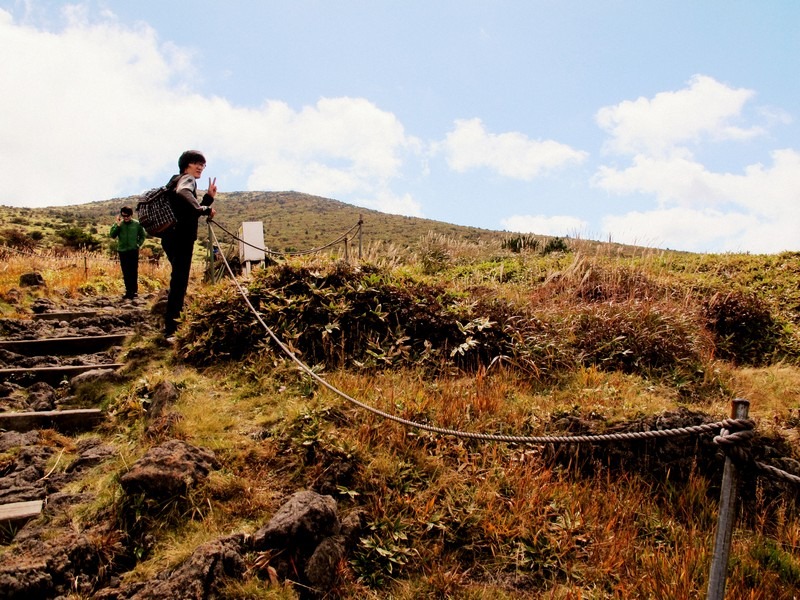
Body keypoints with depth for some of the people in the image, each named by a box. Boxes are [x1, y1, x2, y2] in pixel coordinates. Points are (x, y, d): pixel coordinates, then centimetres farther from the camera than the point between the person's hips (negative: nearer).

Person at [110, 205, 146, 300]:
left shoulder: (137, 224, -2)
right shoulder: (118, 224, 1)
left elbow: (143, 236, 10)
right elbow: (112, 235, -8)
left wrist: (138, 244, -2)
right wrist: (118, 225, -16)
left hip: (133, 251, -2)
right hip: (122, 251, 2)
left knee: (134, 272, -2)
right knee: (126, 273, 6)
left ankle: (134, 291, 4)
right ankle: (129, 291, 13)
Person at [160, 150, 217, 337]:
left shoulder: (179, 180, 25)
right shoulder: (187, 179, -5)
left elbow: (191, 211, 24)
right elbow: (183, 193, -31)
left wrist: (208, 198, 16)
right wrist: (204, 209, -27)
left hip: (173, 237, 10)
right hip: (180, 238, -10)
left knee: (178, 280, 19)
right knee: (179, 281, -10)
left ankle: (171, 325, 27)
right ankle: (171, 328, -11)